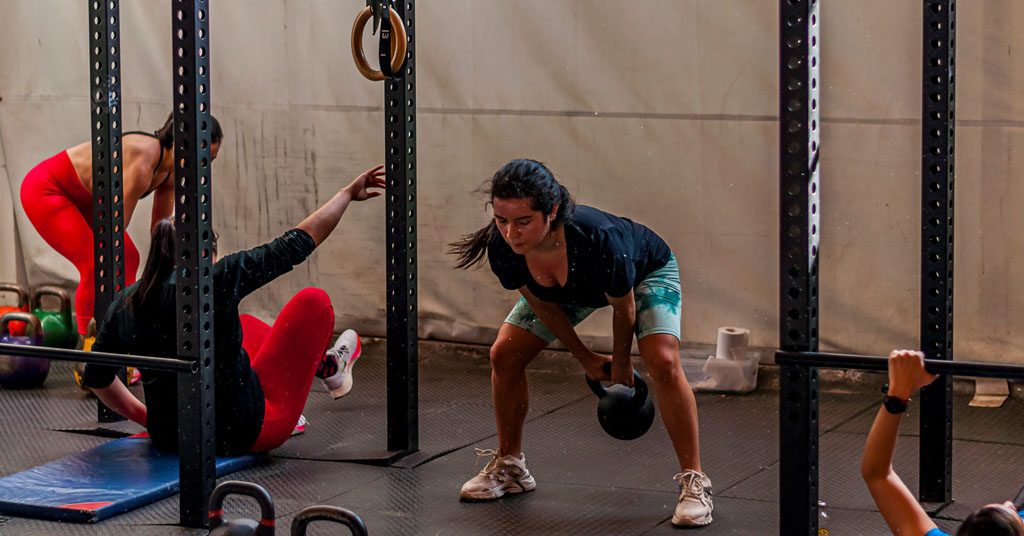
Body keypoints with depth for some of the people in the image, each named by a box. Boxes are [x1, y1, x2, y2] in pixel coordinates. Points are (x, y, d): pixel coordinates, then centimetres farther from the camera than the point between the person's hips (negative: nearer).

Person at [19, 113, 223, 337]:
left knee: (128, 258, 3)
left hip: (80, 198, 9)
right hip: (45, 190, -9)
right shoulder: (142, 165, -34)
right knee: (95, 266, -18)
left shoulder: (170, 172, -8)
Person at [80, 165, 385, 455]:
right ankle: (327, 367, 44)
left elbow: (96, 376, 7)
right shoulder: (217, 282, -18)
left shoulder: (124, 303, -3)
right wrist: (348, 194, 3)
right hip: (241, 436, -6)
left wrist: (146, 417, 21)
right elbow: (297, 244, -10)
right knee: (313, 301, 14)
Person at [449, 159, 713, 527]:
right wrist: (585, 358, -1)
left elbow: (624, 309, -25)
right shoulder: (502, 248, -32)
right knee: (504, 357, -4)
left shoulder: (597, 240, -46)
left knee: (662, 362, -26)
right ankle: (509, 467, 16)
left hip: (644, 271, -5)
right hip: (569, 288, 5)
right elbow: (543, 304, -11)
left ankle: (693, 482, -15)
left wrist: (621, 366, -9)